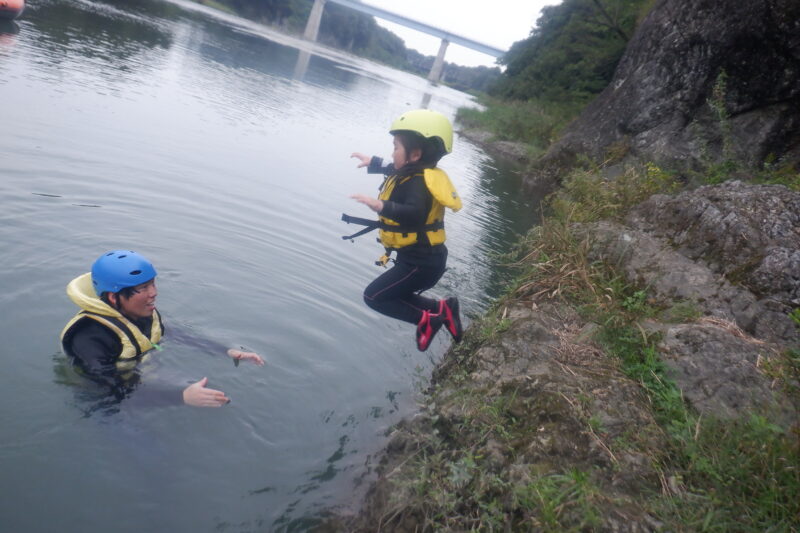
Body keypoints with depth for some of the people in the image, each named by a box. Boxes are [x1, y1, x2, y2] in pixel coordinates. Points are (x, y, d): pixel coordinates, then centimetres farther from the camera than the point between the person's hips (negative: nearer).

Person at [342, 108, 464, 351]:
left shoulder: (418, 184, -25)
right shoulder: (417, 174, 4)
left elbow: (415, 214, -46)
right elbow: (397, 170, 30)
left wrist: (381, 206, -57)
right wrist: (373, 162, 39)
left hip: (422, 262, -10)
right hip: (422, 256, 10)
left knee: (374, 297, -2)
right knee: (395, 295, 27)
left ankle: (427, 319, -5)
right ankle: (441, 309, 18)